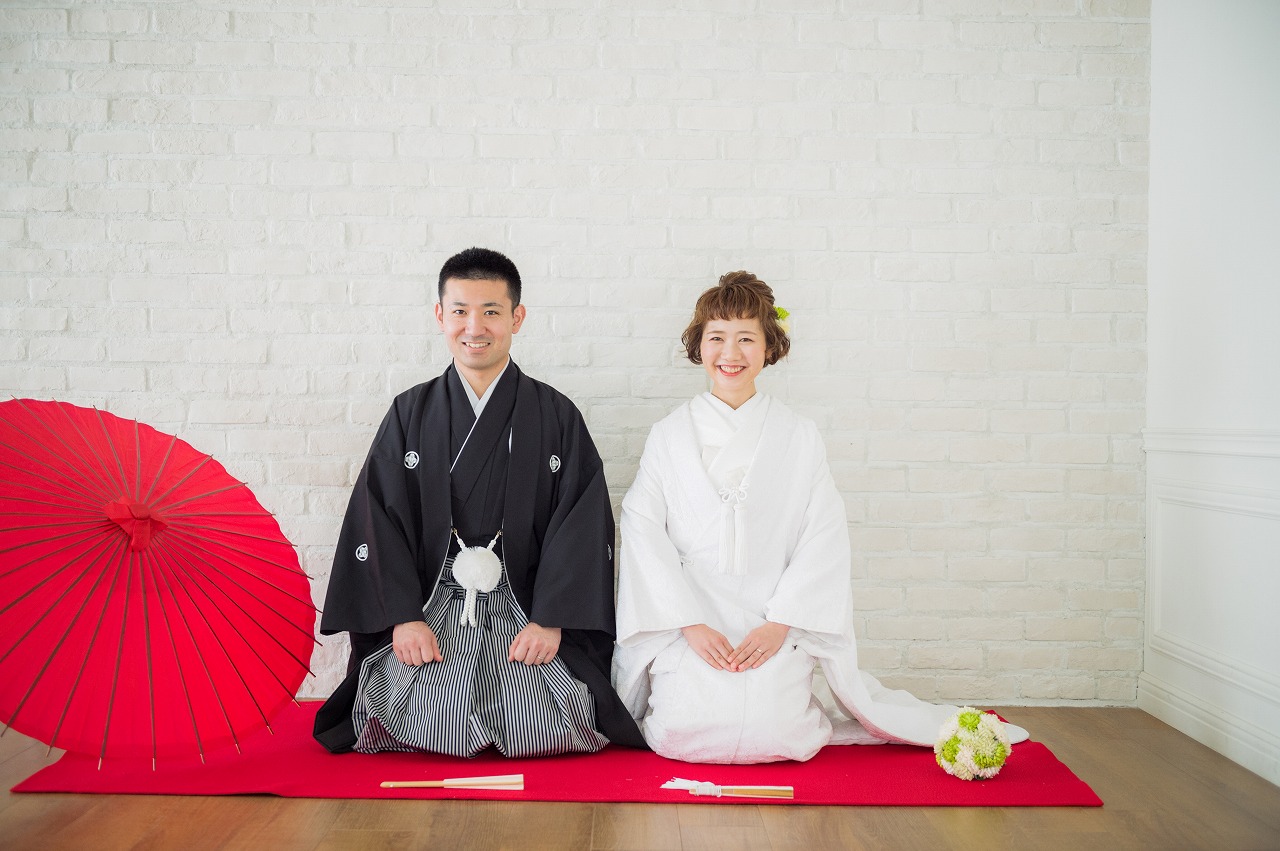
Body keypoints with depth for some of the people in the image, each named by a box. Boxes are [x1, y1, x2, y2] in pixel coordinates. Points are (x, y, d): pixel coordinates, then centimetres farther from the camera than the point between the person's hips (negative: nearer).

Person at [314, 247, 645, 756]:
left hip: (526, 609, 0)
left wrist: (552, 621, -11)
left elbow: (582, 525, -1)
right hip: (430, 607, 1)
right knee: (430, 723, -22)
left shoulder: (556, 417, 4)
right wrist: (402, 617, -8)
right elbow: (378, 519, 3)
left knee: (542, 728, -21)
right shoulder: (410, 414, 8)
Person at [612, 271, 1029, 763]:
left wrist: (780, 622, -13)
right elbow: (644, 533, -1)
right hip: (687, 621, 0)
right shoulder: (670, 436, 6)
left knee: (768, 733, -19)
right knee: (682, 733, -20)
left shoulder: (799, 437, 5)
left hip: (774, 624, 0)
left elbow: (824, 540, 0)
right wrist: (690, 624, -12)